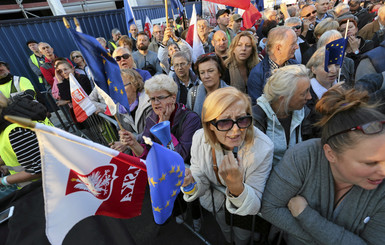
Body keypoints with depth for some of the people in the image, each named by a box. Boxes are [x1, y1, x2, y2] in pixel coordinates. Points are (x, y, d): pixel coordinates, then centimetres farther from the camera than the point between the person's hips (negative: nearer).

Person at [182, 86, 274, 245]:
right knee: (225, 231, 30)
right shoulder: (199, 138, -29)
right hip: (215, 202, 2)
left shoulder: (262, 148, -37)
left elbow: (254, 207, -30)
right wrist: (191, 183, -41)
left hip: (245, 210, -1)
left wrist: (237, 186, -52)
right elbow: (202, 186, -17)